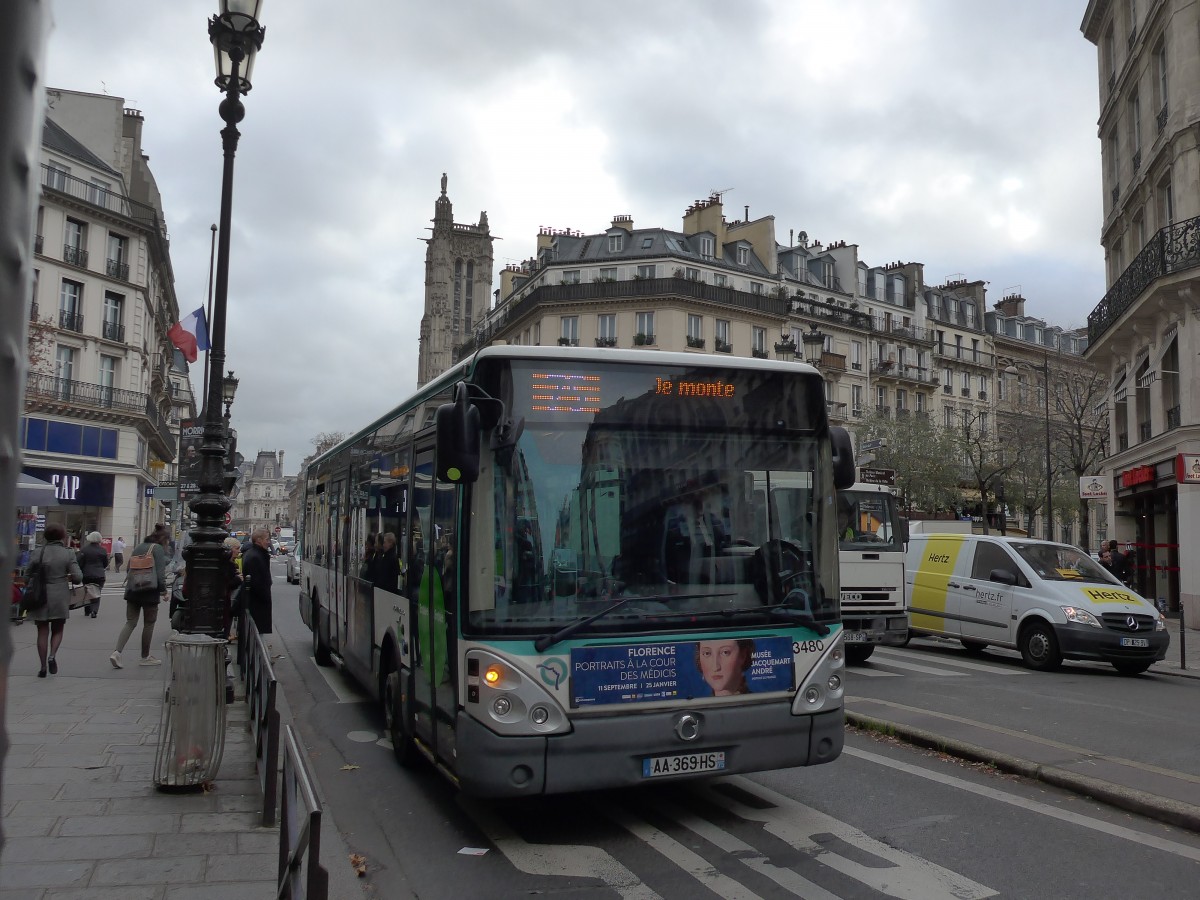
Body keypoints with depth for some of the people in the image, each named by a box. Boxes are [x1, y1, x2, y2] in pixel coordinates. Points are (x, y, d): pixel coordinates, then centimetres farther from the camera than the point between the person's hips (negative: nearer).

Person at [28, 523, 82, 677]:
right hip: (60, 597, 0)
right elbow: (78, 577, -10)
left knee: (42, 631, 9)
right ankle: (52, 655, -9)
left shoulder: (38, 552, -4)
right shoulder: (68, 553, -6)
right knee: (57, 630, 15)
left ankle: (43, 666, 8)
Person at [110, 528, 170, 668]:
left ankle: (117, 652, -11)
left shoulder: (138, 547, 14)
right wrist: (164, 591, -8)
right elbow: (160, 573, -15)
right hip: (150, 591, -6)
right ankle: (145, 657, 14)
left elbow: (128, 569, 19)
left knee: (130, 622, 6)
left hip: (132, 590, 6)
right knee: (149, 623, 6)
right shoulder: (158, 549, -8)